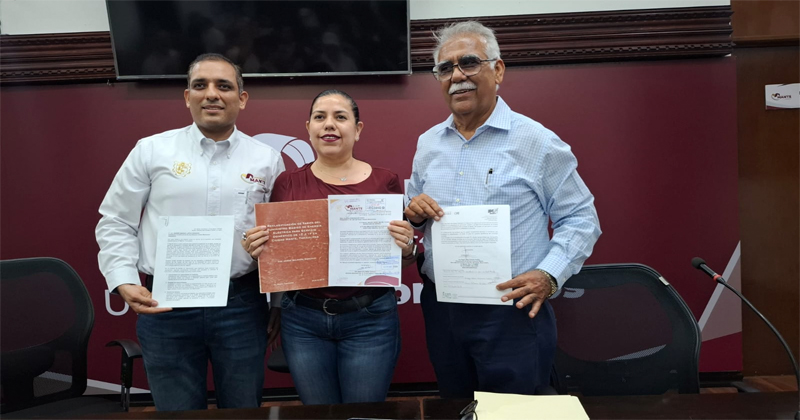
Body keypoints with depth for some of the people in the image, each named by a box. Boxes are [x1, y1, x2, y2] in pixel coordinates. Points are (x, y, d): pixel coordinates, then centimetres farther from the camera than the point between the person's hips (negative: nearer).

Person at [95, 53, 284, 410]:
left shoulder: (267, 159, 4)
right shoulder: (151, 150, 2)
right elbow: (115, 223, 7)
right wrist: (125, 283, -7)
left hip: (242, 305, 1)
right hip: (164, 305, 0)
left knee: (244, 411, 13)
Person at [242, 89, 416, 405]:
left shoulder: (384, 181, -2)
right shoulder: (288, 183, 1)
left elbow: (403, 258, 5)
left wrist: (407, 247, -17)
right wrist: (257, 250, -13)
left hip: (370, 319, -1)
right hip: (302, 320, 2)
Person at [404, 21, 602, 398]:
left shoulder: (537, 142, -6)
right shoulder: (428, 144, 9)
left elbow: (580, 218, -4)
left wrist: (550, 275, -17)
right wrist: (414, 213, -5)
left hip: (512, 312, -4)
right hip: (440, 309, 5)